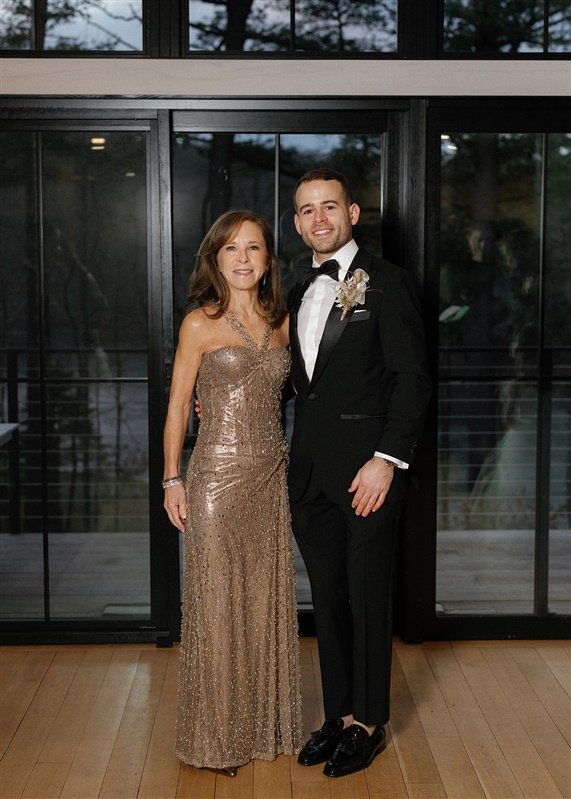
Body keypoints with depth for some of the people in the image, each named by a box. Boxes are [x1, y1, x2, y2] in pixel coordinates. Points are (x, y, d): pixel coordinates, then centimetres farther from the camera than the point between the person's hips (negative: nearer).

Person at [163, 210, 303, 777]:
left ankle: (266, 723, 26)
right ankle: (215, 737, 17)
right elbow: (178, 405, -2)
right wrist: (172, 480, -5)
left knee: (267, 599, 11)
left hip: (271, 475, 5)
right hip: (217, 474, -4)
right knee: (216, 602, 3)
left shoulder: (280, 322, 8)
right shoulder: (200, 325, -5)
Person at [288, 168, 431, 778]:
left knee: (368, 600, 5)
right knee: (327, 599, 13)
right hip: (310, 471, 6)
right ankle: (339, 714, 27)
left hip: (365, 468, -6)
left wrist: (387, 460, -18)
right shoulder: (299, 293, 15)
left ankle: (369, 723, 21)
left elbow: (413, 377, -11)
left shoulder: (385, 282, -7)